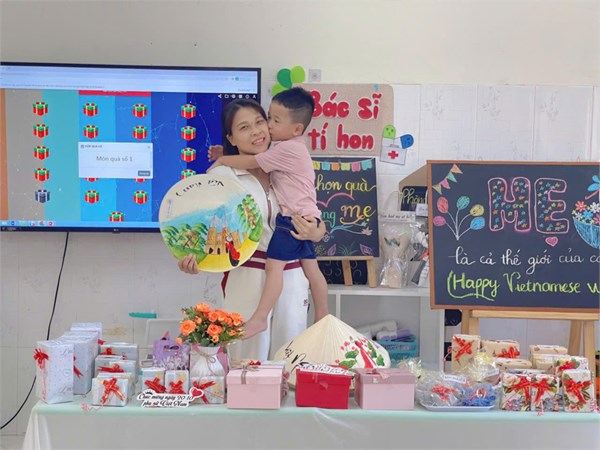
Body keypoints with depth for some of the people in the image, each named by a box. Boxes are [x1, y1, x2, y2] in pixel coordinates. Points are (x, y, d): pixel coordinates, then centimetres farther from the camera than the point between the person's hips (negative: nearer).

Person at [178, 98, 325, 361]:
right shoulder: (222, 175, -3)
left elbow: (319, 225, 11)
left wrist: (314, 233, -11)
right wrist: (194, 256, -24)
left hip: (291, 278, 3)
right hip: (247, 279, -3)